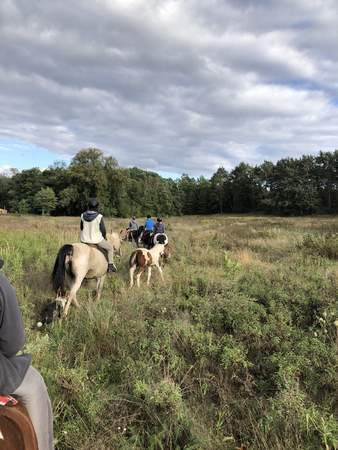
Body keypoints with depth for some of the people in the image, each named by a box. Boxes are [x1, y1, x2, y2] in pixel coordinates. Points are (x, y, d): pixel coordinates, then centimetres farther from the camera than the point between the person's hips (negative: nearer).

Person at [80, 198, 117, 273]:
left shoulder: (83, 215, -5)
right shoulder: (99, 217, -18)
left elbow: (81, 228, 8)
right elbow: (103, 230, -11)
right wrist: (104, 237, 10)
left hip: (84, 239, 4)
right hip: (97, 240, -4)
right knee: (110, 248, 18)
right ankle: (110, 266, 16)